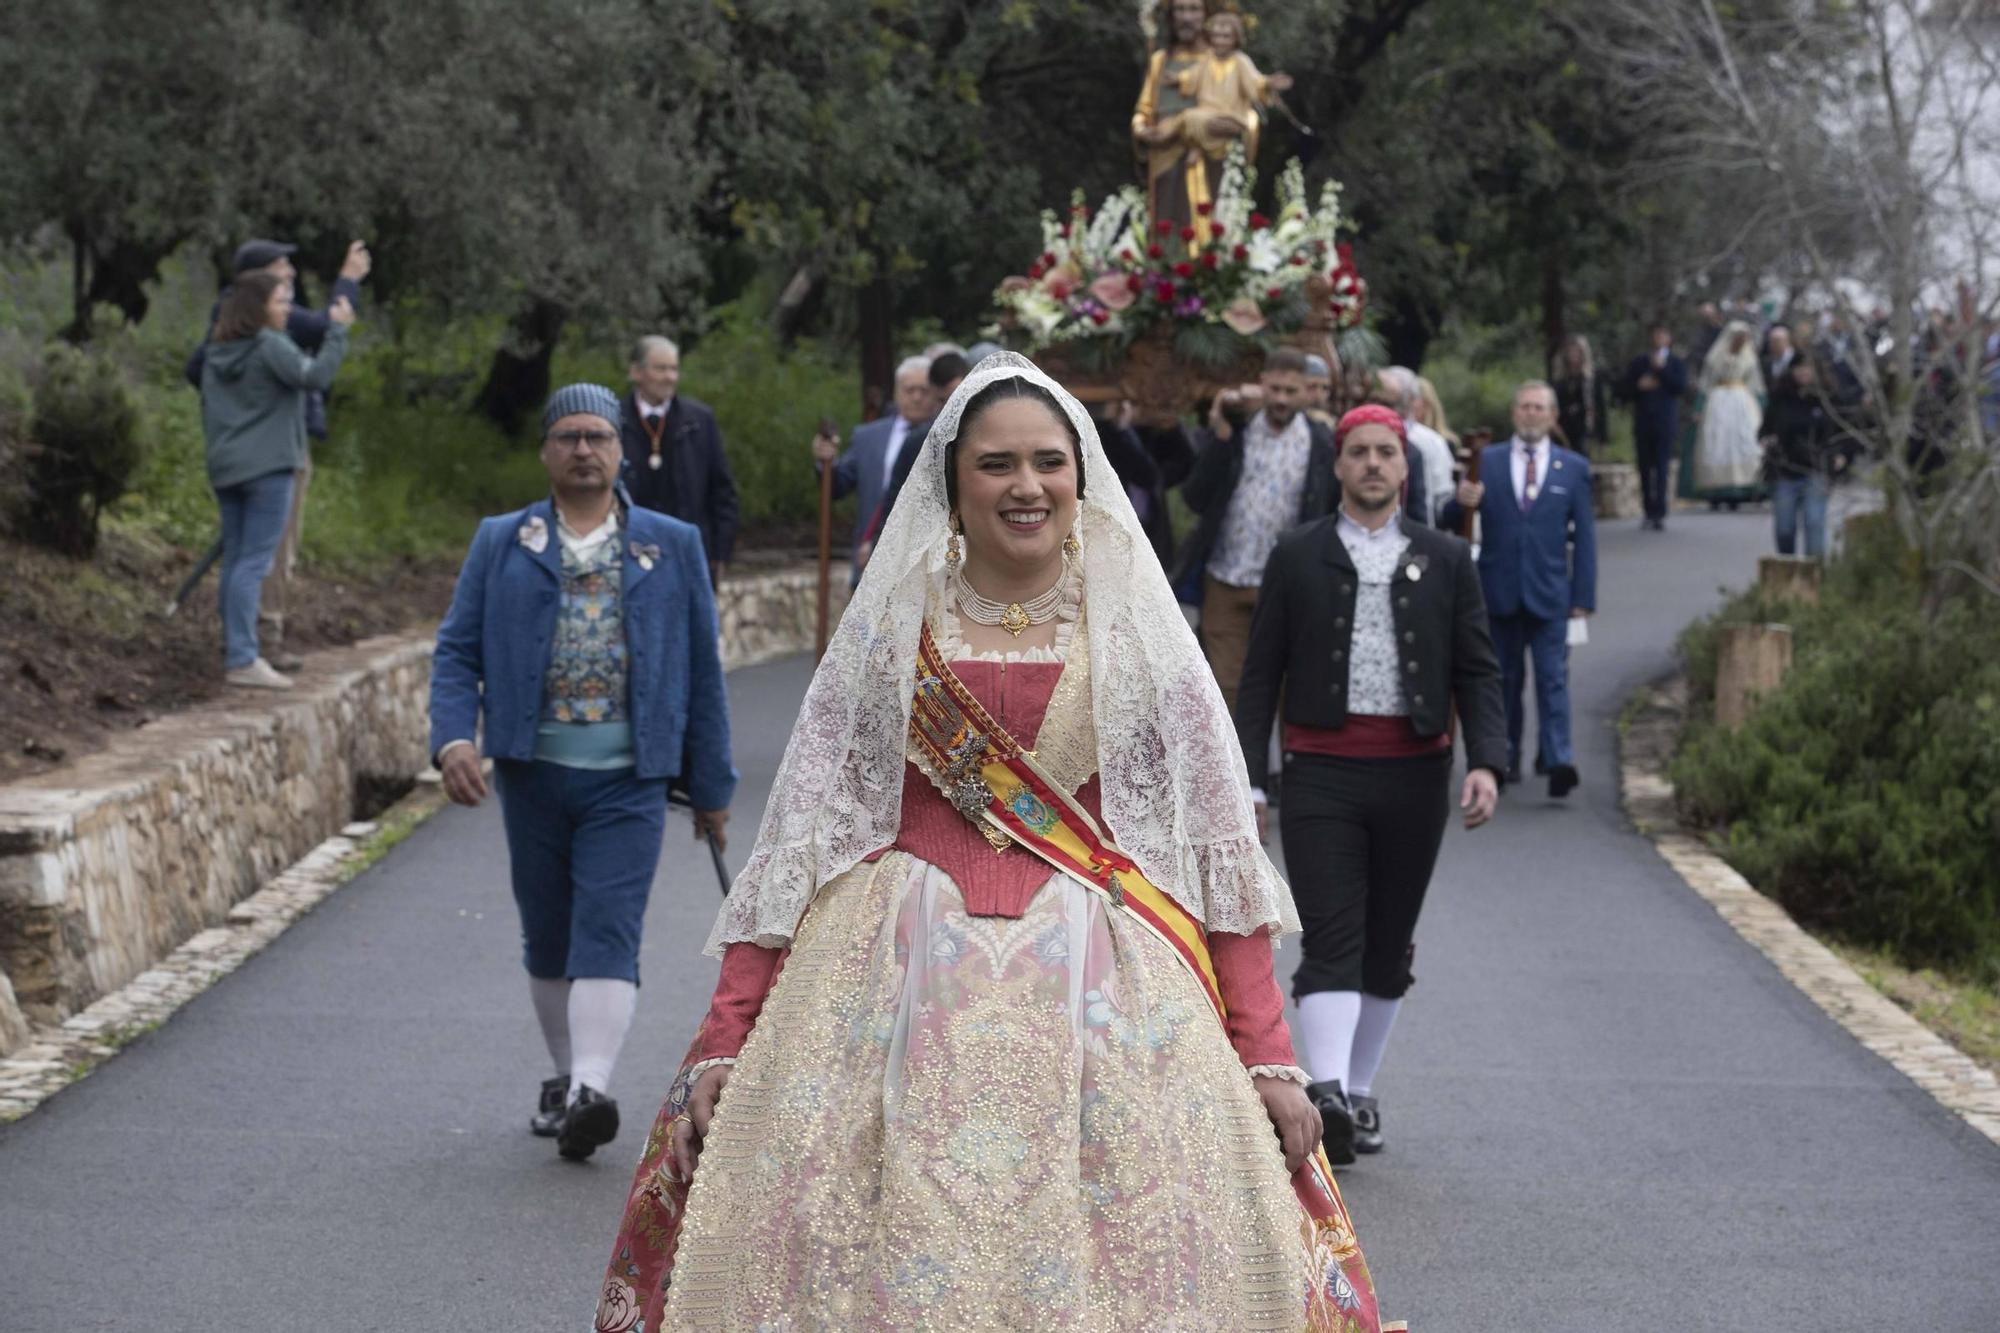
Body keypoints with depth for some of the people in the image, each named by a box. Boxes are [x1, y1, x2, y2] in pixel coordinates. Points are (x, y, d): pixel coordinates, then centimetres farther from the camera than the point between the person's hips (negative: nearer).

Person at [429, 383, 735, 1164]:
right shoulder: (500, 545, 10)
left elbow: (703, 669, 10)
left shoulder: (673, 547, 9)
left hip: (628, 780, -2)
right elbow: (456, 650, 5)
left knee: (607, 934, -13)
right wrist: (453, 737, -13)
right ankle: (564, 1076, 26)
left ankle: (591, 1091, -23)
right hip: (533, 773, 2)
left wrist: (711, 785, 9)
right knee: (547, 938, 11)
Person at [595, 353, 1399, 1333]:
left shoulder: (1136, 634, 8)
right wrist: (726, 1037, -4)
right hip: (903, 992, 0)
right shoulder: (889, 631, 8)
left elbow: (1218, 847, 5)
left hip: (1105, 997, 0)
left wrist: (1268, 1056, -4)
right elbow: (799, 839, 5)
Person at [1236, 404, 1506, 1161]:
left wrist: (1486, 761, -10)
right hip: (1322, 772, -2)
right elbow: (1261, 673, 6)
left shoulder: (1446, 560, 8)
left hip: (1413, 774, 2)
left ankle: (1359, 1095, 23)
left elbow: (1476, 671, 6)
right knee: (1332, 941, -13)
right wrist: (1247, 778, -2)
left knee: (1388, 947, 10)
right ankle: (1325, 1098, -24)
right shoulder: (1297, 557, 5)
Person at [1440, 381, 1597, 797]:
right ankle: (1505, 757, 17)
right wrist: (1462, 502, -19)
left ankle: (1558, 760, -17)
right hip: (1499, 591, 1)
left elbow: (1584, 536, 7)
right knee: (1504, 679, 8)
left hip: (1549, 592, -1)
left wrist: (1583, 596, 1)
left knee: (1552, 677, -9)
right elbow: (1451, 522, 6)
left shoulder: (1574, 467, 9)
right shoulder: (1486, 461, 8)